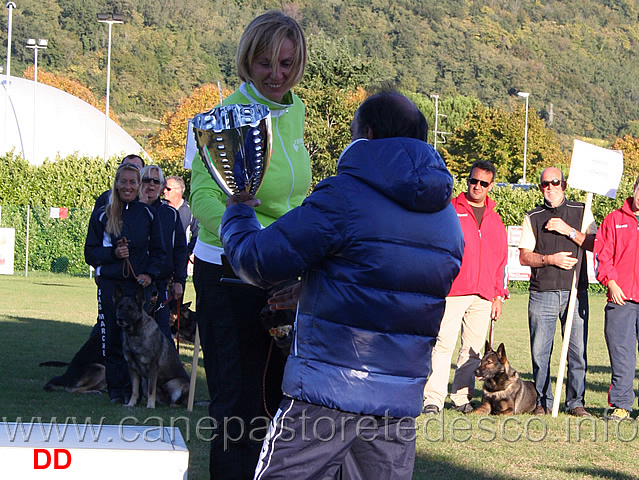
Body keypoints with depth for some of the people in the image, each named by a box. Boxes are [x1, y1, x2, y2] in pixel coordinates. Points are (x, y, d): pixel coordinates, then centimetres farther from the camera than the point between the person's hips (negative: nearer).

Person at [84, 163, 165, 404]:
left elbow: (158, 251, 14)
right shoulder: (102, 215, 6)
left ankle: (132, 390, 1)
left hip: (138, 284, 0)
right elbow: (90, 252, 7)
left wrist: (149, 274, -2)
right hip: (110, 283, 0)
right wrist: (113, 253, -11)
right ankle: (115, 389, 7)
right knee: (112, 338, -1)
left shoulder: (147, 214, 9)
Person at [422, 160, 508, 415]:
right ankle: (433, 399, -11)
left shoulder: (495, 220, 17)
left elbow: (502, 260, 20)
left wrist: (499, 295, 14)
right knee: (443, 344, -11)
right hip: (452, 292, -4)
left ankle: (462, 397, 12)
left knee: (473, 349, 5)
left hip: (483, 297, 5)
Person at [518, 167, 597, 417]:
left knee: (577, 350, -3)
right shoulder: (533, 217, 11)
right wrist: (551, 259, -10)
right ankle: (543, 401, 10)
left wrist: (569, 230, -9)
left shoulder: (581, 212, 10)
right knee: (540, 351, -1)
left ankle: (576, 402, 6)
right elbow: (524, 256, 5)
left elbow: (596, 244, 0)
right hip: (542, 293, 1)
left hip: (575, 292, -1)